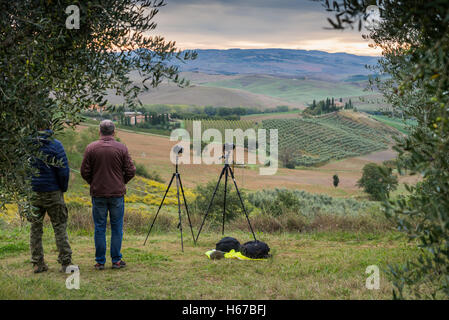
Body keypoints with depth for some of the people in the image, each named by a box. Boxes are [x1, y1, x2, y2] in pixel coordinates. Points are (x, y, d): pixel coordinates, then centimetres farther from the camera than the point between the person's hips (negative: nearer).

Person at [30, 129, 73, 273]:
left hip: (32, 193, 3)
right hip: (52, 192, -3)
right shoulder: (55, 145, -11)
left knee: (35, 227, 11)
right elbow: (63, 170, -12)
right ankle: (65, 262, 3)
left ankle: (37, 263, 13)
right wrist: (64, 188, 3)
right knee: (60, 227, 4)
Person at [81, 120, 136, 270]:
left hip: (98, 194, 1)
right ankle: (116, 260, 11)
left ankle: (100, 261, 9)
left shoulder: (91, 148, -3)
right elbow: (130, 171, -2)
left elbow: (84, 172, -1)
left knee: (99, 228, 7)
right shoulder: (122, 148, -4)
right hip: (117, 193, 0)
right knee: (117, 228, 8)